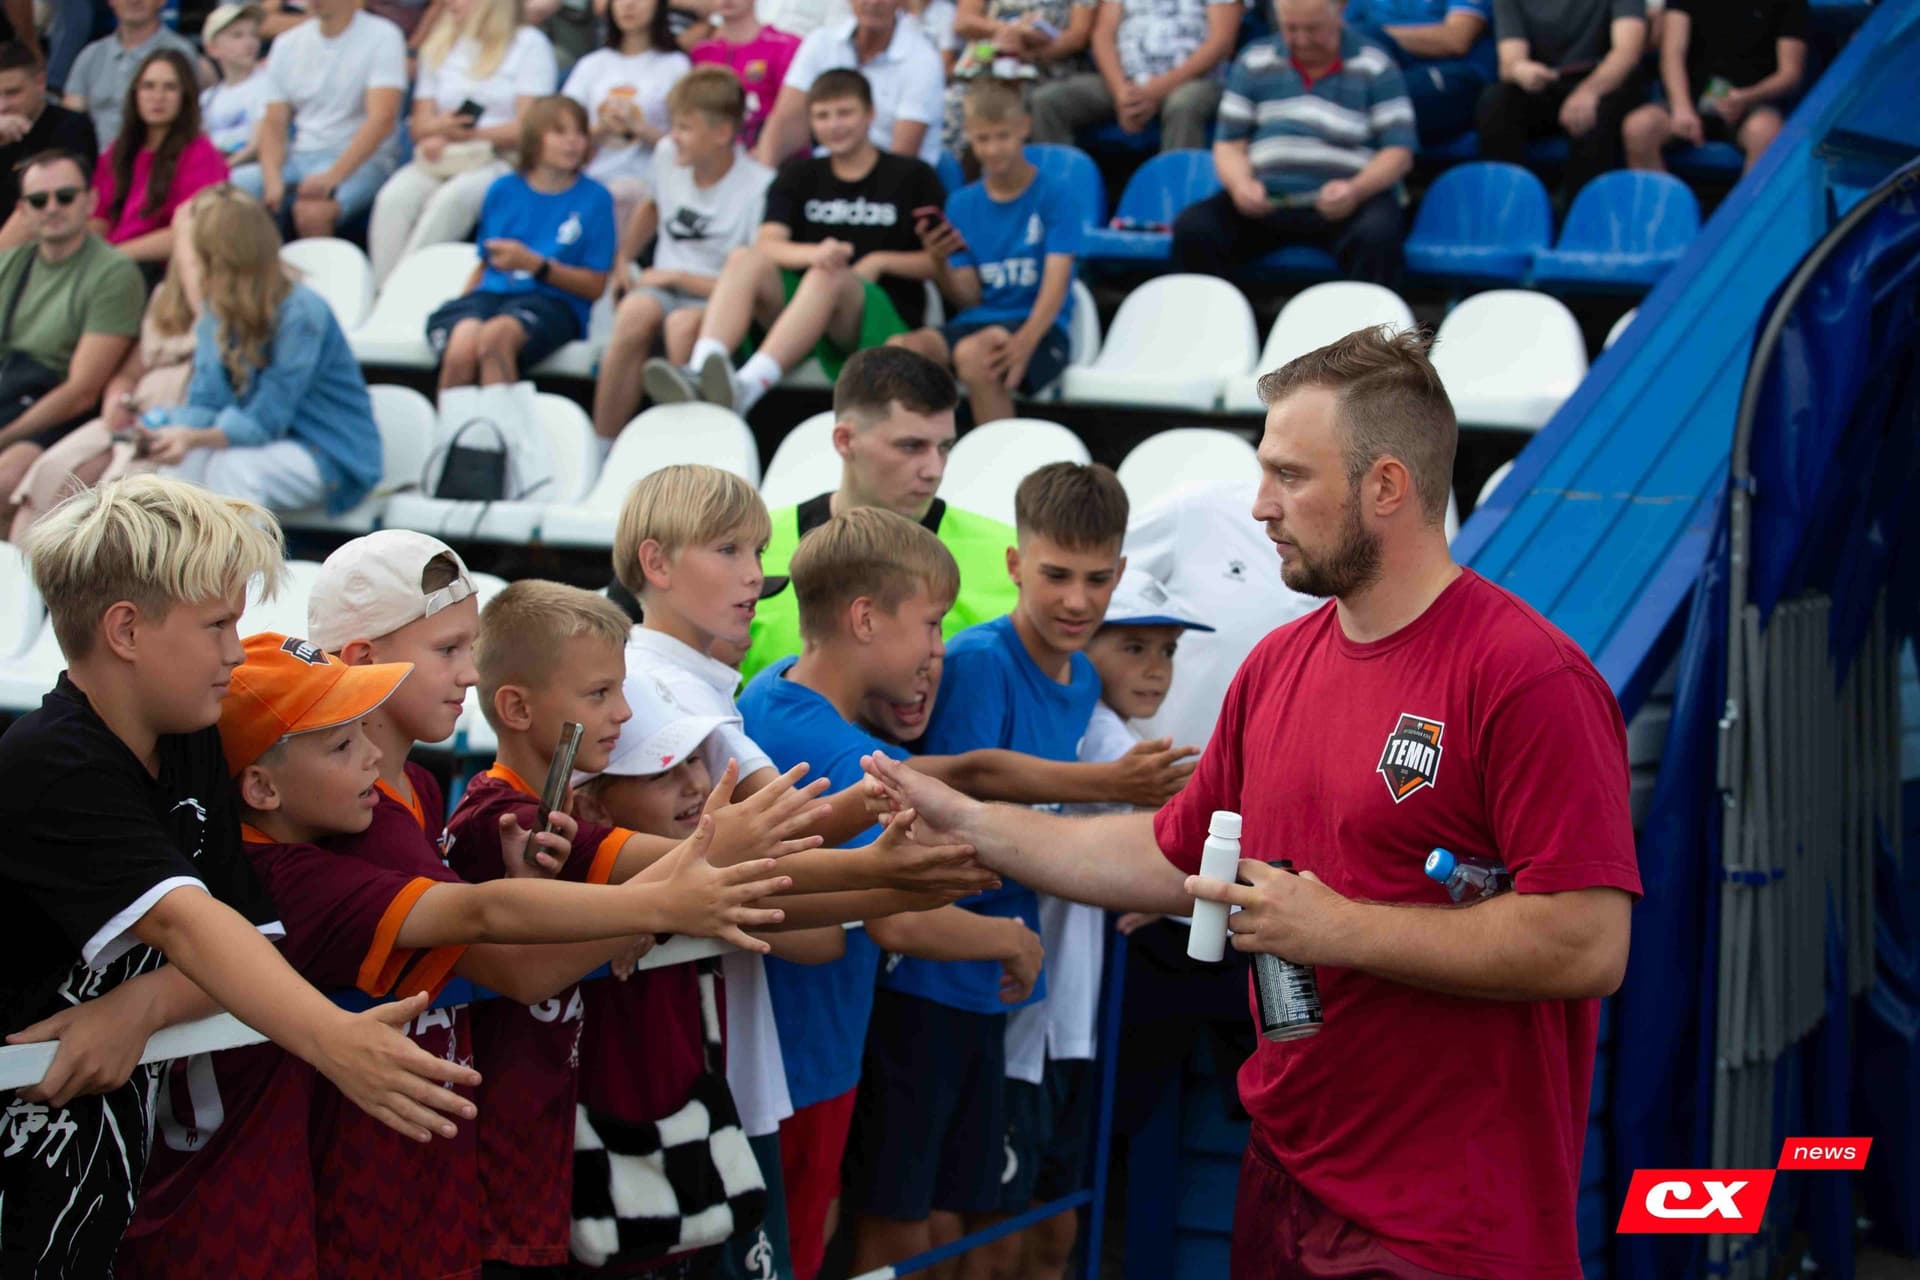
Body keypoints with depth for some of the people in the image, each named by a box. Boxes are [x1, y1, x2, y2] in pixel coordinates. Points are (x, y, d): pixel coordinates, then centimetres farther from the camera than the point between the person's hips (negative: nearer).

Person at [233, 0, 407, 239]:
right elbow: (274, 123, 10)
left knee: (311, 210, -37)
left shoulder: (382, 37, -3)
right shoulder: (287, 44, 13)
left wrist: (331, 177, -26)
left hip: (361, 161, -5)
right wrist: (272, 180, -12)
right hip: (298, 160, 5)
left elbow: (382, 119, -15)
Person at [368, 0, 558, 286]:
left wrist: (468, 135, -16)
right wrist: (439, 130, -10)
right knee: (393, 197, -27)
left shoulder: (529, 44, 5)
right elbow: (420, 124, 14)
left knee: (449, 199, -35)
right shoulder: (438, 46, 22)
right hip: (440, 160, 4)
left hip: (499, 160, -4)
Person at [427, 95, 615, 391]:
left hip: (551, 302, -3)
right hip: (491, 293, 3)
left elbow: (594, 286, 3)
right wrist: (463, 301, 4)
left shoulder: (594, 198, 7)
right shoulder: (503, 190, 17)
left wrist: (535, 265, -9)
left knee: (495, 335, -38)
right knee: (461, 350, -33)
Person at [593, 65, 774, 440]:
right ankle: (602, 445, -29)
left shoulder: (759, 187, -14)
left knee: (683, 325, -40)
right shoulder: (668, 155, 6)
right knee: (636, 311, -34)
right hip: (663, 289, 5)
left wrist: (678, 277, -11)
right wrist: (621, 261, 21)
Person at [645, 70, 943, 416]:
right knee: (744, 259, -24)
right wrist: (813, 253, -21)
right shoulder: (802, 176, 18)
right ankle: (698, 377, -48)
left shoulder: (911, 176, 9)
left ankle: (748, 387, -58)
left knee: (828, 275, -36)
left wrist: (880, 261, -9)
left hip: (884, 318, -3)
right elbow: (768, 244, 1)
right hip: (803, 305, 3)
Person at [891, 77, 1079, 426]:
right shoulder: (962, 204, 14)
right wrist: (939, 263, -10)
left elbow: (1056, 284, -10)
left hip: (1039, 329, -4)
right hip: (976, 322, 4)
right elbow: (968, 298, 11)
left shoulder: (1055, 197, 1)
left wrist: (1025, 342, -28)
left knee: (973, 352, -37)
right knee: (900, 348, -28)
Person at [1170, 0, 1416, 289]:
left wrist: (1356, 190, -20)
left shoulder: (1375, 68, 5)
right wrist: (1240, 184, -12)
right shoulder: (1254, 62, 13)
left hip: (1346, 200, -2)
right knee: (1191, 228, -25)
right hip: (1266, 200, 3)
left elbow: (1399, 151, 1)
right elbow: (1229, 143, 12)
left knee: (1378, 236, -37)